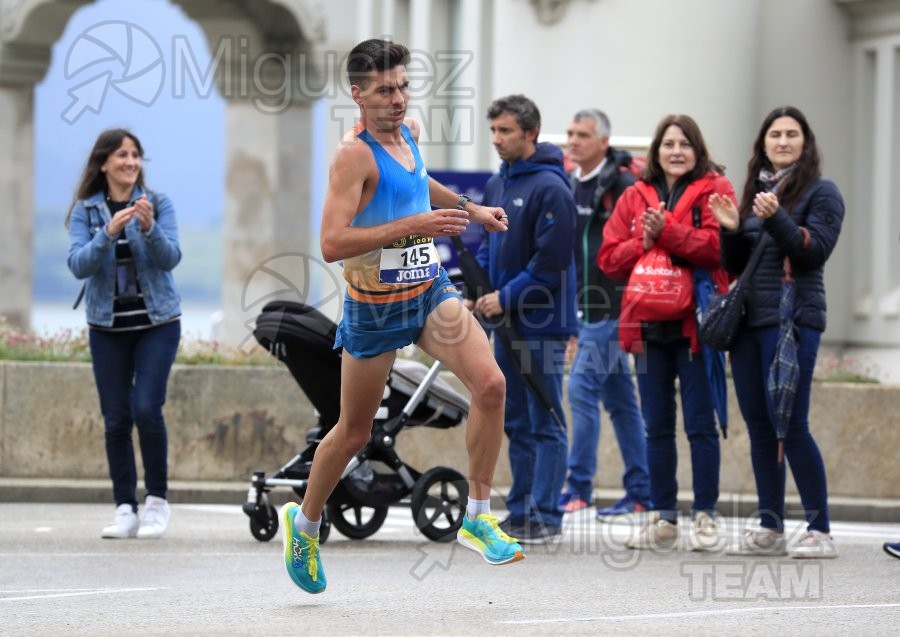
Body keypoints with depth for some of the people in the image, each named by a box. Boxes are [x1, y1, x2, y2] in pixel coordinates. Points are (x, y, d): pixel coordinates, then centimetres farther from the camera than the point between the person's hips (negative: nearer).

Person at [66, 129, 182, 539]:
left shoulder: (158, 204, 0)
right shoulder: (85, 210, 2)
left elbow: (170, 259, -10)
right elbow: (78, 265, -10)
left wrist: (149, 228, -27)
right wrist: (108, 233, -26)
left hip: (157, 322, -2)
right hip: (107, 325, 2)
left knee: (146, 408, -14)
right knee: (116, 419, 1)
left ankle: (157, 501, 0)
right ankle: (125, 509, 7)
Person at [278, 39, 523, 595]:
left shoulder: (409, 131, 3)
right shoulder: (355, 153, -21)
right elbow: (331, 244, -30)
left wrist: (470, 209, 20)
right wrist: (412, 225, -32)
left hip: (432, 290, 6)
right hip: (375, 308, -6)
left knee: (491, 385, -16)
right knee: (355, 432, 8)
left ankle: (477, 519, -4)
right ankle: (304, 523, 34)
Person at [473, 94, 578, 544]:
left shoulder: (549, 188, -13)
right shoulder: (496, 185, 13)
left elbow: (551, 261, -17)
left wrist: (507, 297, -16)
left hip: (542, 325, -9)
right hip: (506, 322, 9)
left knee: (544, 423, -4)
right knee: (516, 423, 13)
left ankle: (545, 515, -2)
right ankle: (520, 512, 19)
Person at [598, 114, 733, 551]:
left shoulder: (714, 190, 2)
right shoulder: (634, 198, 14)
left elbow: (718, 244, -15)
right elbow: (609, 257, 7)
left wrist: (666, 231, -16)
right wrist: (643, 242, -9)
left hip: (696, 323, -4)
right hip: (649, 325, 4)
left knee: (700, 425, -3)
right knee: (656, 427, 8)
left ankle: (705, 516, 3)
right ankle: (662, 518, 14)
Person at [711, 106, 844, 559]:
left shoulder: (821, 193, -1)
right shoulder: (755, 191, 17)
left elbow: (816, 251, -13)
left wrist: (776, 219, -24)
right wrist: (730, 230, -2)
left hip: (793, 321, -7)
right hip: (747, 321, 7)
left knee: (791, 426, -11)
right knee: (759, 428, 7)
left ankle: (819, 531, -6)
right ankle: (770, 528, 13)